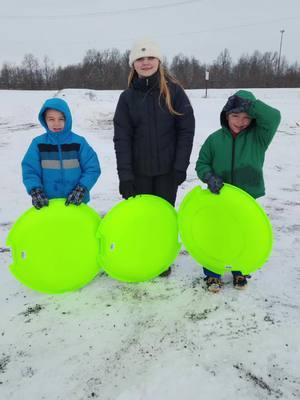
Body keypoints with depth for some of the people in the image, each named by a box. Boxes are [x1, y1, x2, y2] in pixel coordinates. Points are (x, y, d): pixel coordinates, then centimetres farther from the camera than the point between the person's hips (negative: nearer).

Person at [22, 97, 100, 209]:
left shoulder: (79, 142, -5)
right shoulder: (38, 143, -2)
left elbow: (92, 168, -5)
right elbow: (29, 170, -2)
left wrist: (82, 189, -16)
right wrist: (35, 190, -17)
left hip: (76, 201, -1)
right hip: (47, 202, 1)